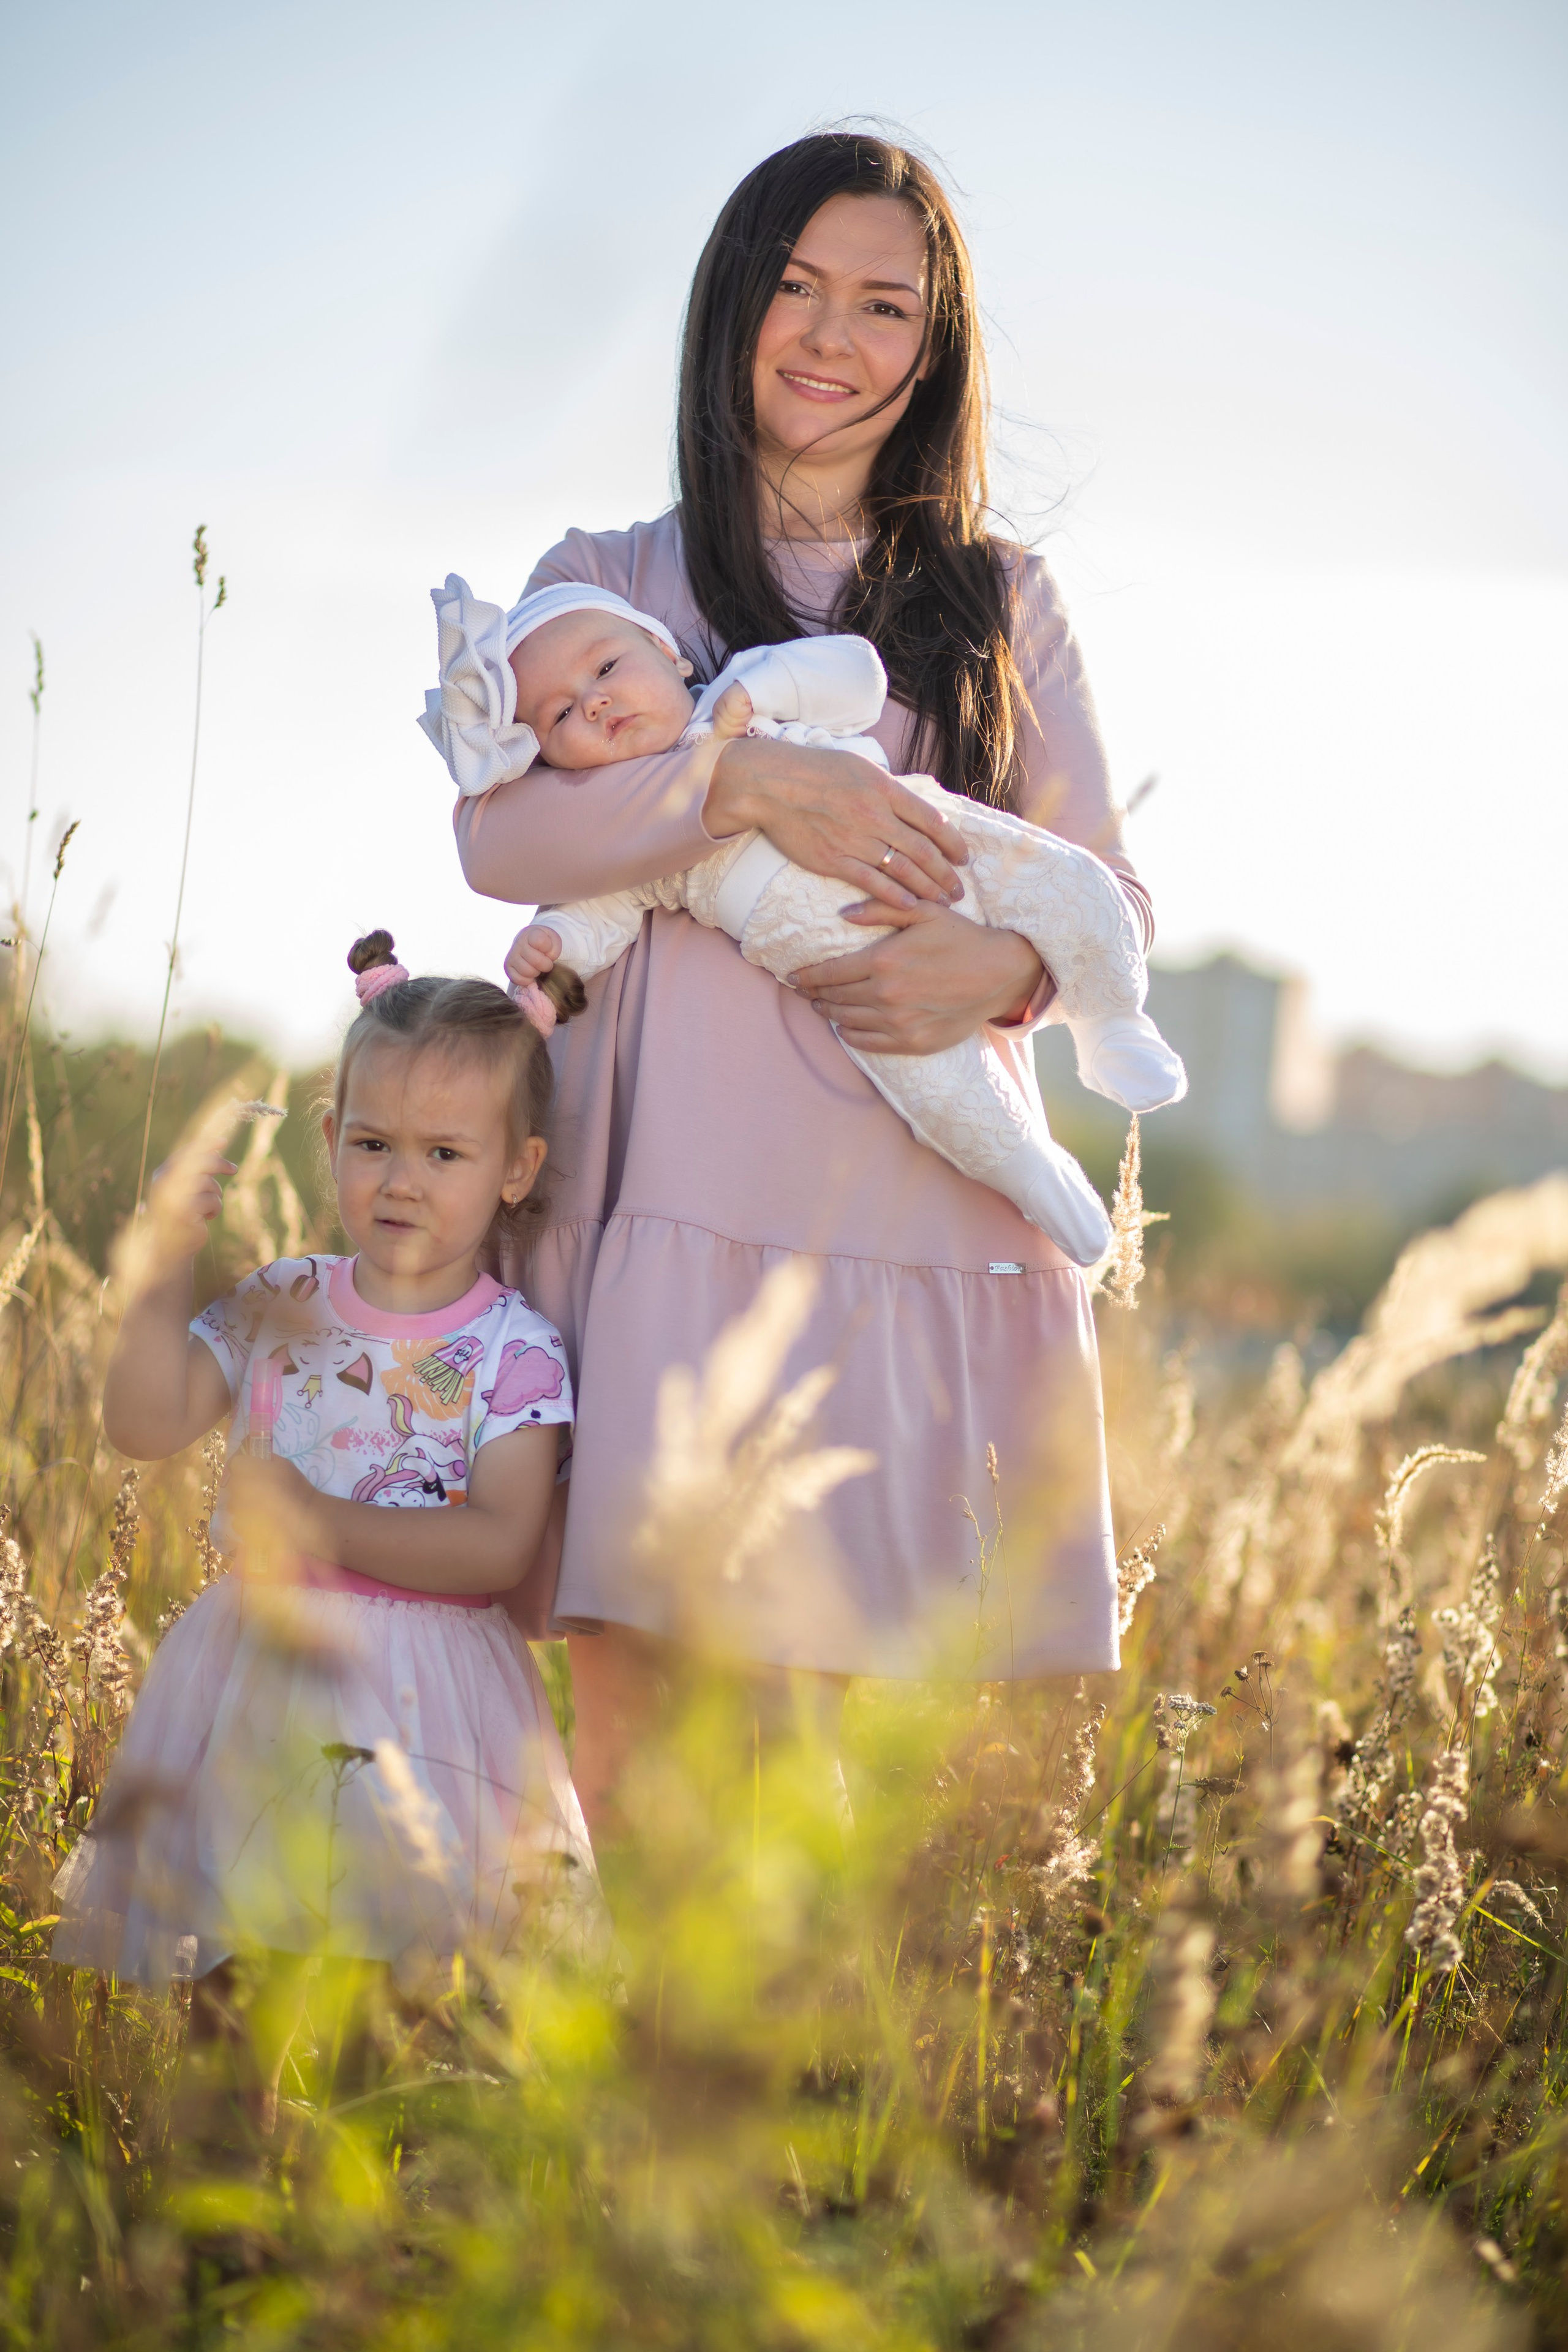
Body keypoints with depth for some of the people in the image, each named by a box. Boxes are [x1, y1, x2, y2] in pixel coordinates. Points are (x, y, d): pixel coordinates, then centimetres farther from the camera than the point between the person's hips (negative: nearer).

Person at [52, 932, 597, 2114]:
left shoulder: (515, 1349, -7)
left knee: (421, 1946, -5)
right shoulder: (281, 1306, 5)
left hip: (424, 1695, -3)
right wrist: (165, 1271, -10)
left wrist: (324, 1526, -20)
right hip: (262, 1673, 3)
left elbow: (500, 1544, -16)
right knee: (245, 1958, 8)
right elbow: (148, 1423, -1)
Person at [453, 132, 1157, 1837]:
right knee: (629, 1683, -9)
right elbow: (500, 832, -3)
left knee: (825, 1677, -1)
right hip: (670, 1201, -1)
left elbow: (1109, 889, 11)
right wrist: (744, 781, -17)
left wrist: (1007, 961, -12)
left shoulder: (1002, 609, 18)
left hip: (914, 1213, 1)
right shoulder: (610, 583, 14)